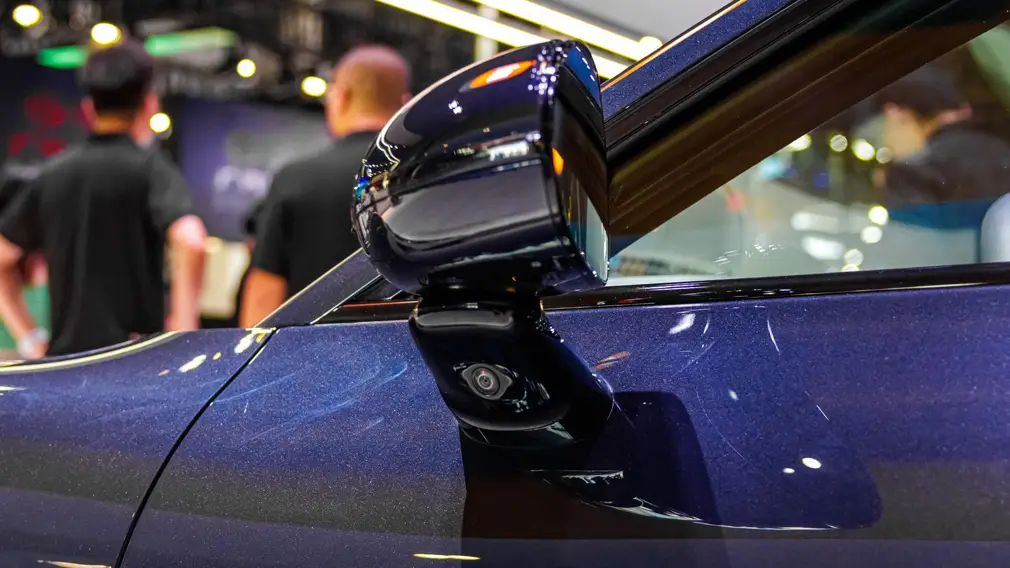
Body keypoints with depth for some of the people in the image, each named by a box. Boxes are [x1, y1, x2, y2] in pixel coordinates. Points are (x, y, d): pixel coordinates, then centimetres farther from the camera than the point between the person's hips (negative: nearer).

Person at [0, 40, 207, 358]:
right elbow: (190, 241, -23)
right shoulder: (150, 168, -6)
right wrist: (184, 324, -14)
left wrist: (30, 339, 14)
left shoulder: (52, 174, 11)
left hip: (65, 354, 5)